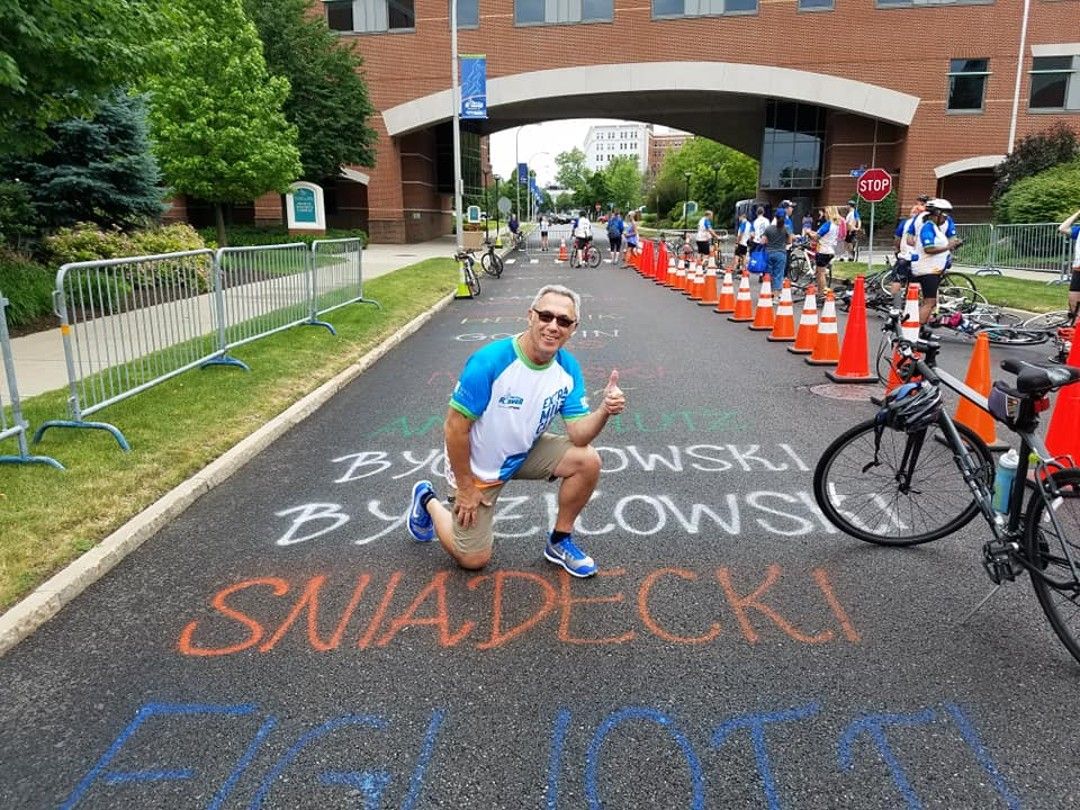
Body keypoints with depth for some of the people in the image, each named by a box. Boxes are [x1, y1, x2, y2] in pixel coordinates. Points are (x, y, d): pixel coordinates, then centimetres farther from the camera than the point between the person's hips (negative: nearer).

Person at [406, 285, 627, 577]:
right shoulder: (489, 362, -31)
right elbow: (455, 427, -25)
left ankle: (559, 542, 5)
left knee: (587, 461, -17)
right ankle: (428, 501, 32)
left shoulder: (568, 368, -15)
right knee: (473, 559, 4)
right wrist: (465, 487, -17)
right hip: (477, 465, -4)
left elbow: (579, 434, -18)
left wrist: (604, 410, -39)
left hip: (525, 452, 5)